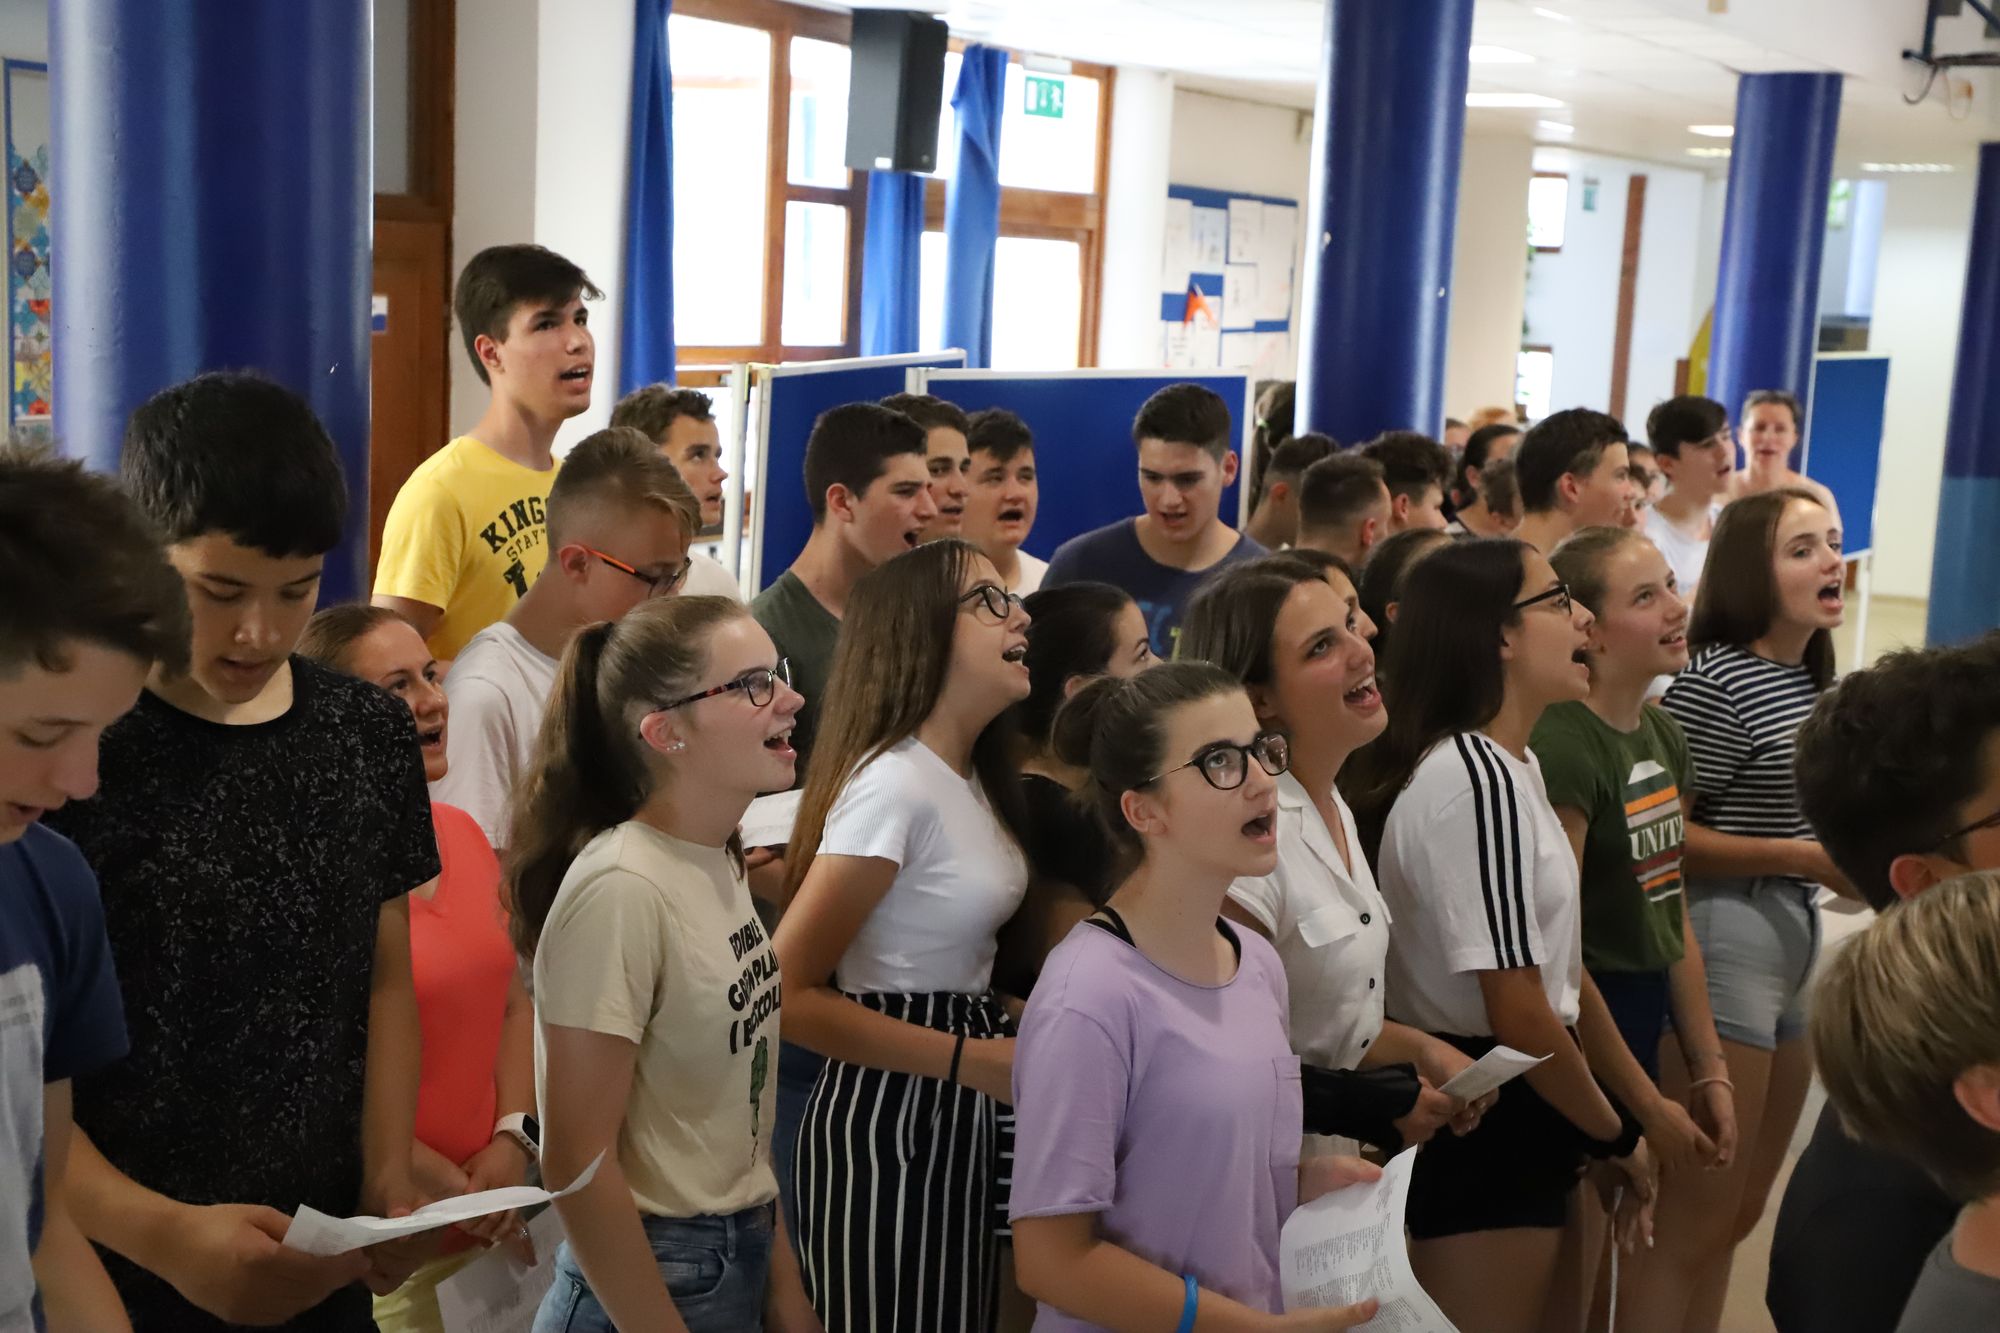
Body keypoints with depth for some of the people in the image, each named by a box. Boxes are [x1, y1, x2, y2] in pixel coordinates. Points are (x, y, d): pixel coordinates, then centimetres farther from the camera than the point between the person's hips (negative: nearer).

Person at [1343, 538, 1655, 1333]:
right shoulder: (1477, 780, -22)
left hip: (1514, 1117, 10)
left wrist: (1599, 1132, 13)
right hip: (1477, 1121, -10)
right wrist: (1617, 1137, -7)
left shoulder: (1509, 766, 9)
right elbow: (1518, 1013, -22)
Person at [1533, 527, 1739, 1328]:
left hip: (1651, 1023, 8)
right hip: (1580, 1045, -8)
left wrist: (1710, 1070, 11)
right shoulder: (1560, 746, -20)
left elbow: (1672, 917, 12)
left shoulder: (1664, 733, 6)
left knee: (1661, 1253, 18)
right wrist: (1648, 1104, -14)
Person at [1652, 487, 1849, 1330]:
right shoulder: (1715, 681, -15)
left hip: (1798, 937, 9)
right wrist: (1804, 858, -19)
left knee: (1744, 1208, 17)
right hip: (1724, 938, -9)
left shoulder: (1812, 680, 13)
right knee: (1699, 1212, -1)